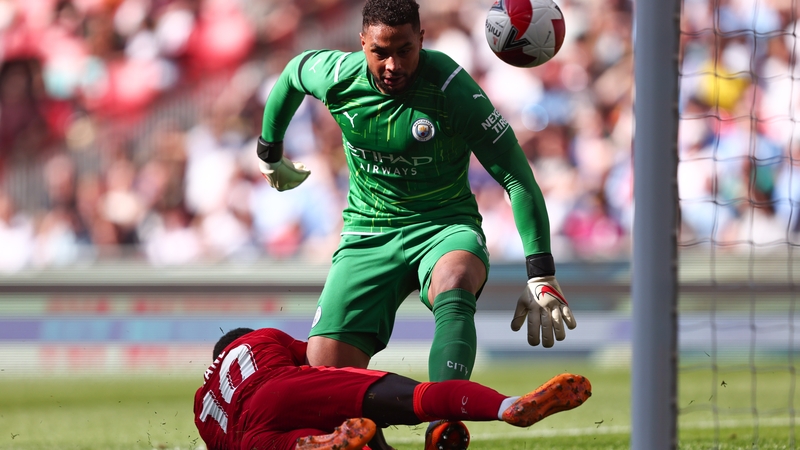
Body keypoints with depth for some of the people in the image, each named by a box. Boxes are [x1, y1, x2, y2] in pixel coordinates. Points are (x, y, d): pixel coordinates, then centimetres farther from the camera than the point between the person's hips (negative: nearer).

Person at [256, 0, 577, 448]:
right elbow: (292, 73, 18)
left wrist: (540, 275, -22)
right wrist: (270, 153, 30)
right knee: (326, 365, -15)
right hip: (368, 237, 3)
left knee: (453, 290, -40)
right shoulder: (337, 77, -9)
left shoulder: (452, 87, -20)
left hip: (445, 226, -3)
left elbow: (516, 176, -17)